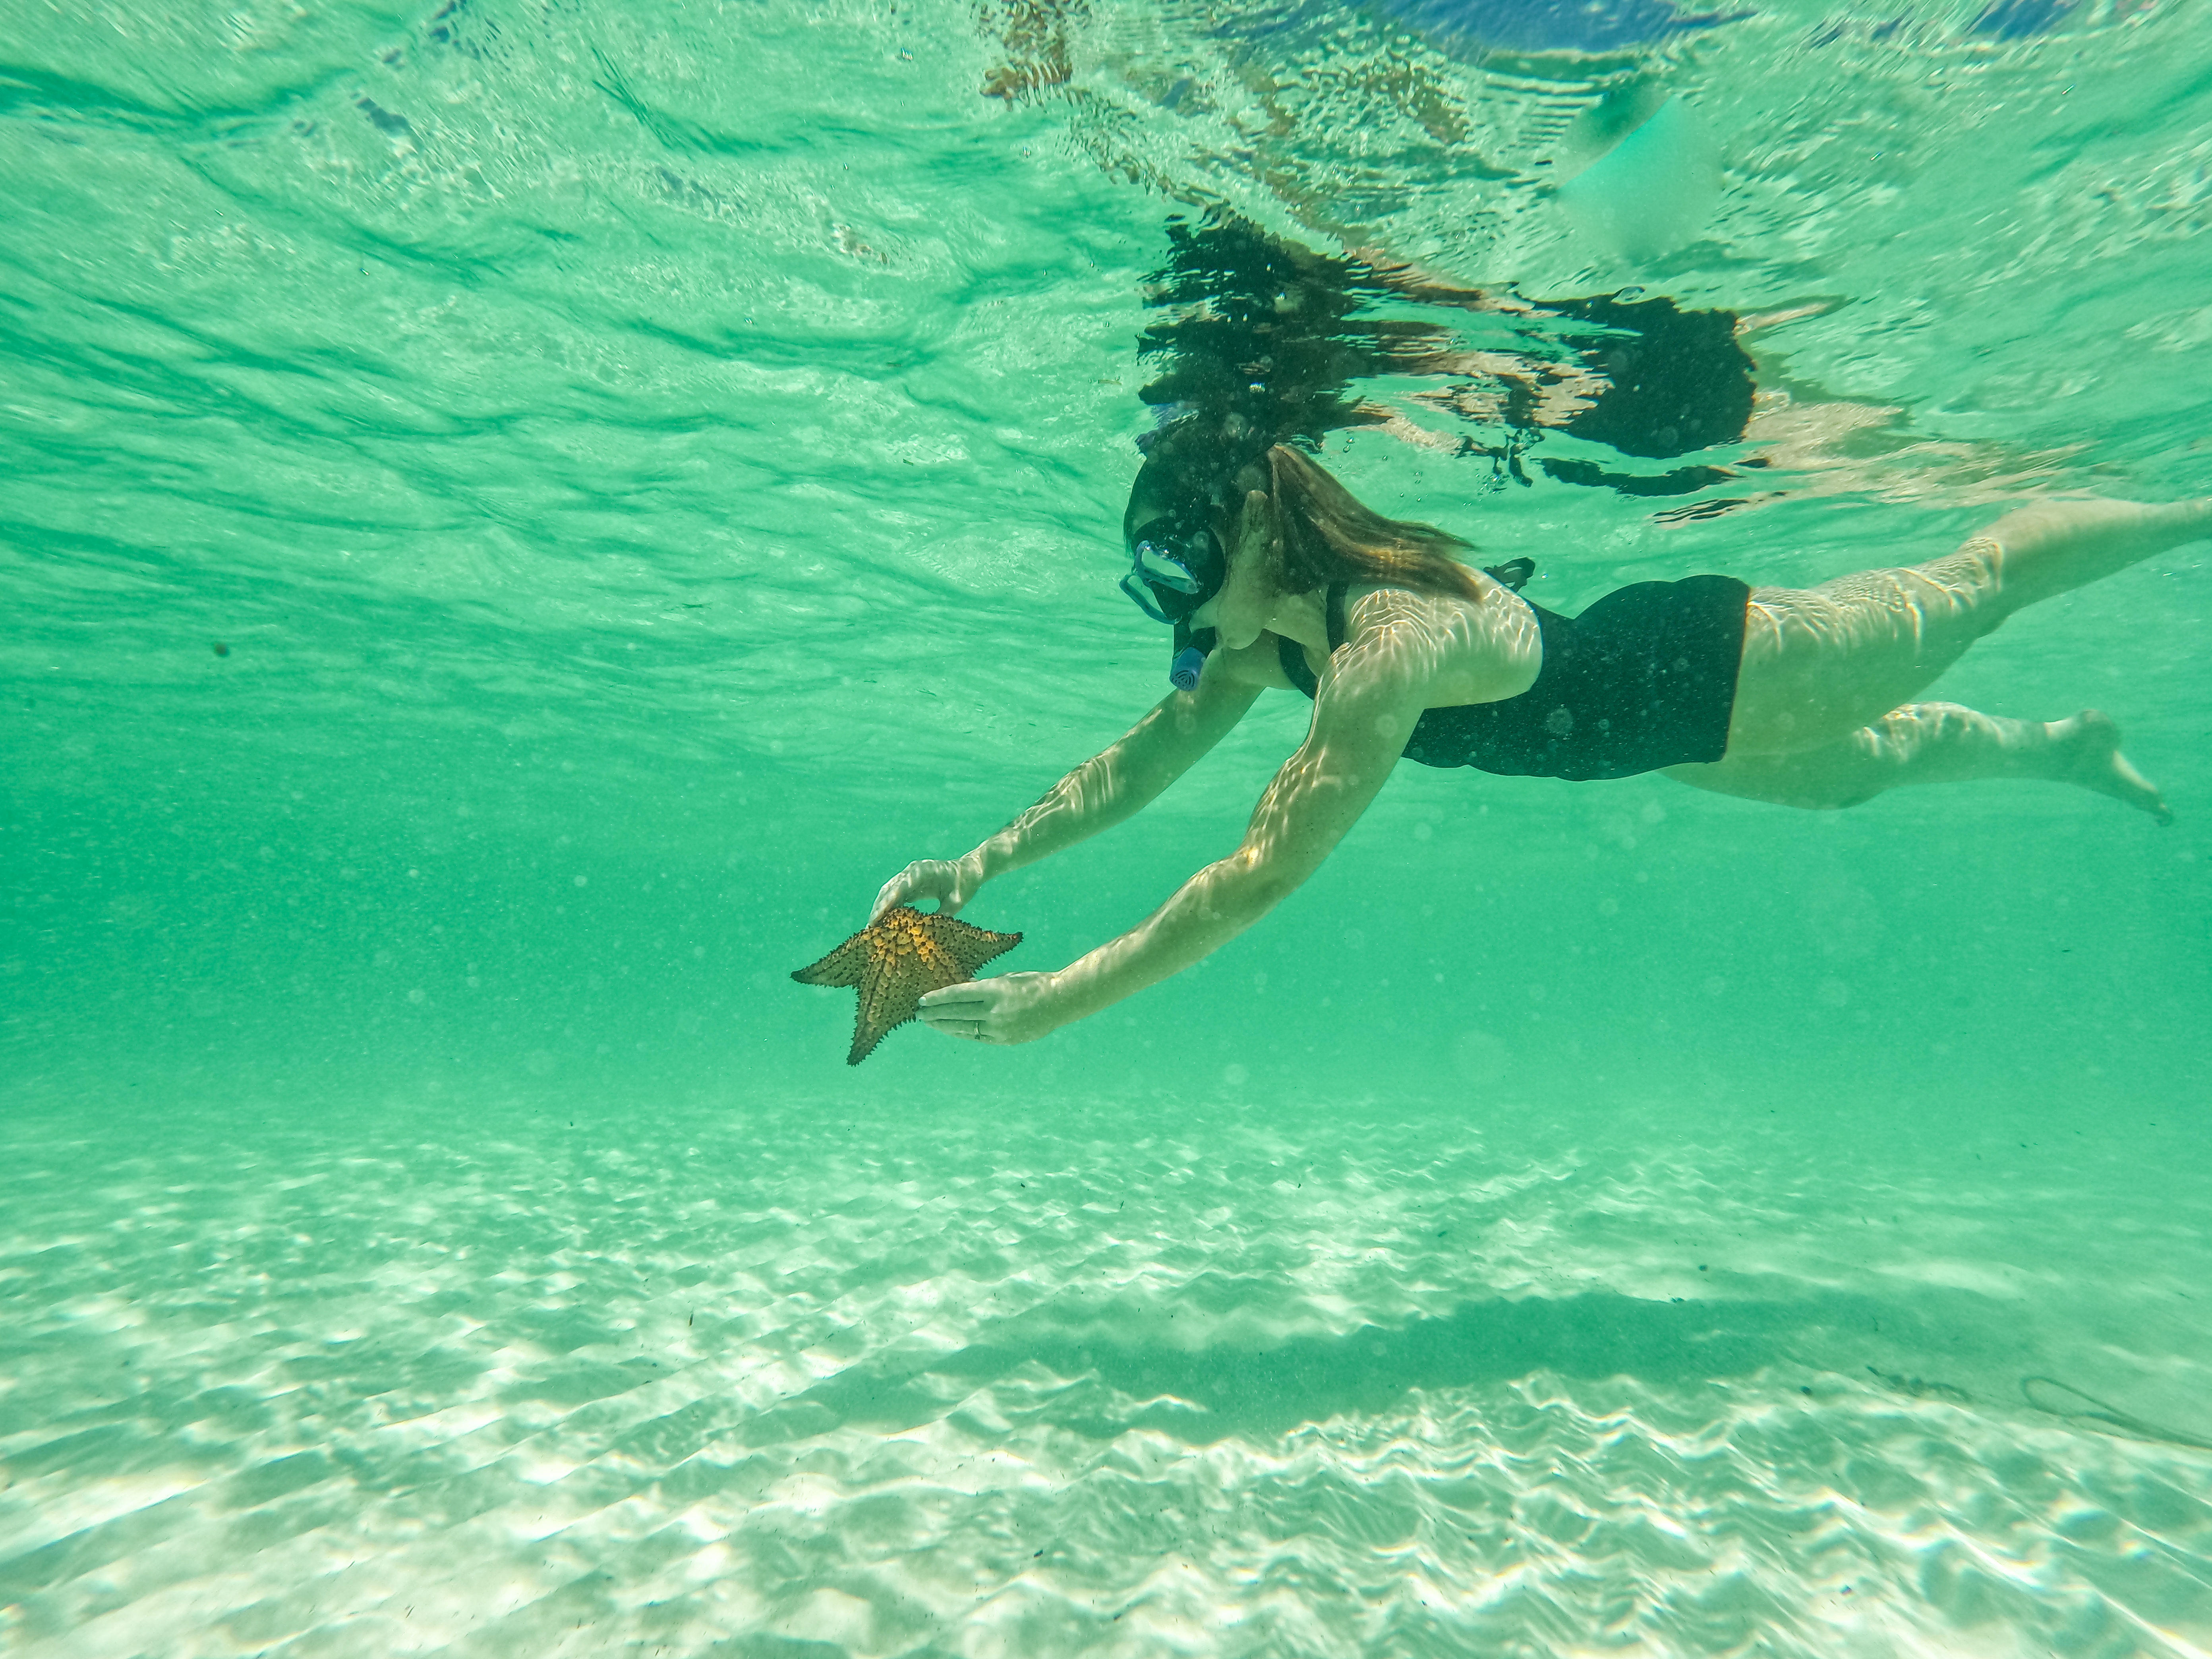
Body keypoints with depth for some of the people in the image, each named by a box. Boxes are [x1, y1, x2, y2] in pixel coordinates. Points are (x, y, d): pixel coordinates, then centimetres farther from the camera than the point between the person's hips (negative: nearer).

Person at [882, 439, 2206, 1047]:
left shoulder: (1387, 640, -41)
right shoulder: (1269, 632, -15)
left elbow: (1262, 875, -46)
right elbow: (1141, 763, -12)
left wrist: (1054, 1001, -43)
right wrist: (981, 864, -19)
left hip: (1713, 665, -7)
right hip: (1641, 690, 7)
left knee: (1970, 585, 20)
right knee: (1865, 771, 31)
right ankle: (2063, 748, 58)